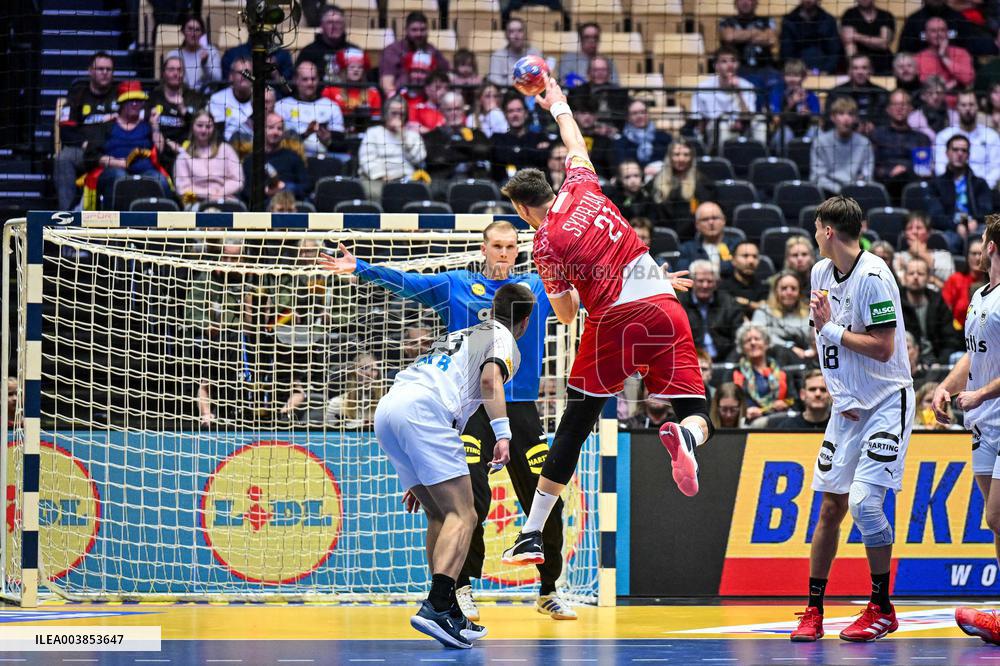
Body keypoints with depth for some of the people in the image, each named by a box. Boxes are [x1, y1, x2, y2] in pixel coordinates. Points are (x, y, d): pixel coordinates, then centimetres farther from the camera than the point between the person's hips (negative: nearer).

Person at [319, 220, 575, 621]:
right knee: (472, 498, -14)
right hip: (472, 406, -3)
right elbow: (406, 282, -3)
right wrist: (360, 269, -16)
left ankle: (549, 591, 20)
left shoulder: (539, 287, 11)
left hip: (521, 406, 3)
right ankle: (462, 589, -3)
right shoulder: (455, 286, 5)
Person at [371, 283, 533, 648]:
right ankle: (436, 608, -27)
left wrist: (420, 481, 42)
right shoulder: (502, 340, 14)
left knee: (440, 516, 17)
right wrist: (502, 435, -20)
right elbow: (490, 378, -10)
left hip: (386, 411, 8)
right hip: (422, 410, -8)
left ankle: (449, 614, 15)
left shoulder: (460, 334, 38)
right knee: (462, 515, -10)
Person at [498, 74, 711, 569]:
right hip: (665, 308, 3)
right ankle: (683, 438, -36)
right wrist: (558, 104, 50)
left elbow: (566, 315, 4)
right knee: (696, 414, 3)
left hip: (614, 321, -3)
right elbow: (576, 146, 34)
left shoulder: (545, 245, -1)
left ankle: (532, 534, 9)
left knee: (573, 427, 7)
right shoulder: (582, 189, 11)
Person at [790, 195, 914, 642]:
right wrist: (840, 395, 3)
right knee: (831, 506, 5)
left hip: (887, 402, -7)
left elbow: (883, 348, -22)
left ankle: (882, 609, -2)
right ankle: (813, 610, 12)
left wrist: (830, 328, -15)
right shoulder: (821, 273, 6)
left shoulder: (873, 276, -19)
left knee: (864, 502, -15)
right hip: (849, 405, 7)